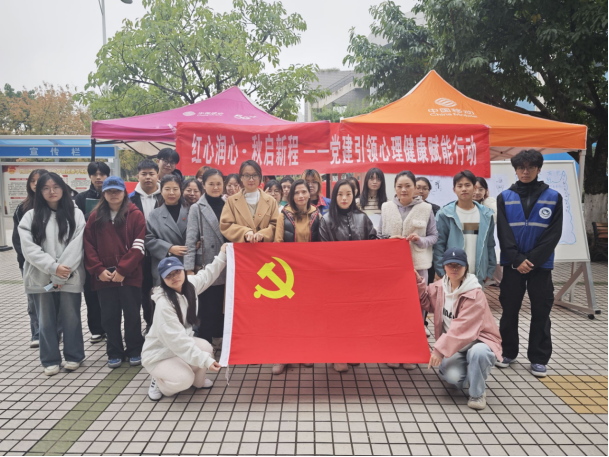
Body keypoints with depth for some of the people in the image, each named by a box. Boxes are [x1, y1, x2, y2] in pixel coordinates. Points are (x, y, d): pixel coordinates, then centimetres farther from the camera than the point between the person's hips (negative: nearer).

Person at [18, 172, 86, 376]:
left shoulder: (76, 214, 3)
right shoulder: (30, 217, 6)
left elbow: (76, 246, -6)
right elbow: (29, 248, -5)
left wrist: (62, 274, -13)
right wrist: (53, 267, -16)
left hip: (69, 277, -1)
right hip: (42, 278, 1)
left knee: (71, 318, 6)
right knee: (46, 320, 9)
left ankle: (73, 356, 22)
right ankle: (50, 360, 22)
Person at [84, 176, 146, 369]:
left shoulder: (135, 215, -1)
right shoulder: (95, 217, 9)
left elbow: (138, 246, -8)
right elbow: (89, 245, 4)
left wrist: (122, 270, -13)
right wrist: (98, 270, -7)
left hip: (130, 276, -2)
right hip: (104, 277, 3)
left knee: (132, 314, 5)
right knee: (109, 315, 9)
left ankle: (134, 351, 21)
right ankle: (114, 353, 23)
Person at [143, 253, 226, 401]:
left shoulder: (189, 285, -9)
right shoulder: (163, 304, -31)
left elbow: (207, 275, 13)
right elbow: (177, 340, -33)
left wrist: (223, 254, 7)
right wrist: (205, 360, -37)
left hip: (182, 344, 7)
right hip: (158, 354, -7)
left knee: (205, 347, -22)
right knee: (184, 380, -29)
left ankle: (198, 380, 8)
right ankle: (158, 381, 6)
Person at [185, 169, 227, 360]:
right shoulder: (197, 208, 0)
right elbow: (190, 240, -5)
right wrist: (189, 269, -12)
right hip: (206, 267, -3)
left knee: (223, 307, 9)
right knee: (207, 308, 0)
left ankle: (219, 342, 23)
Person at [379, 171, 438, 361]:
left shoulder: (426, 209, 2)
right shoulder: (387, 208, 5)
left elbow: (434, 236, 6)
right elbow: (380, 237, 10)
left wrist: (421, 240, -14)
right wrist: (390, 240, -11)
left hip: (418, 264, -1)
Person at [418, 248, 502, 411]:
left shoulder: (475, 295, -20)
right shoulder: (440, 287, -1)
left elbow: (461, 328, -25)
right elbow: (427, 302, 16)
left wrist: (440, 349, -28)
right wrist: (418, 281, 1)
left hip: (478, 340, -4)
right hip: (454, 345, 4)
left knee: (478, 352, -40)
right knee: (451, 376, -26)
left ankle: (477, 393, -9)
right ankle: (469, 374, 16)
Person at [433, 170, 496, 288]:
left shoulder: (486, 215, 7)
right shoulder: (445, 214, -4)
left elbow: (490, 245, 11)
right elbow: (439, 245, -5)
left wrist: (489, 270, 6)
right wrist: (440, 272, -10)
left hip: (478, 276, 3)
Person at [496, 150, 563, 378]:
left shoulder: (553, 198, 2)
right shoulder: (505, 198, 2)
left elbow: (554, 234, -4)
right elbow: (503, 232, -3)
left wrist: (531, 259, -12)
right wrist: (517, 259, -13)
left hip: (541, 265, 0)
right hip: (513, 264, 1)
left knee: (541, 312, 5)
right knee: (509, 310, 7)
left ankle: (539, 359, 16)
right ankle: (508, 352, 22)